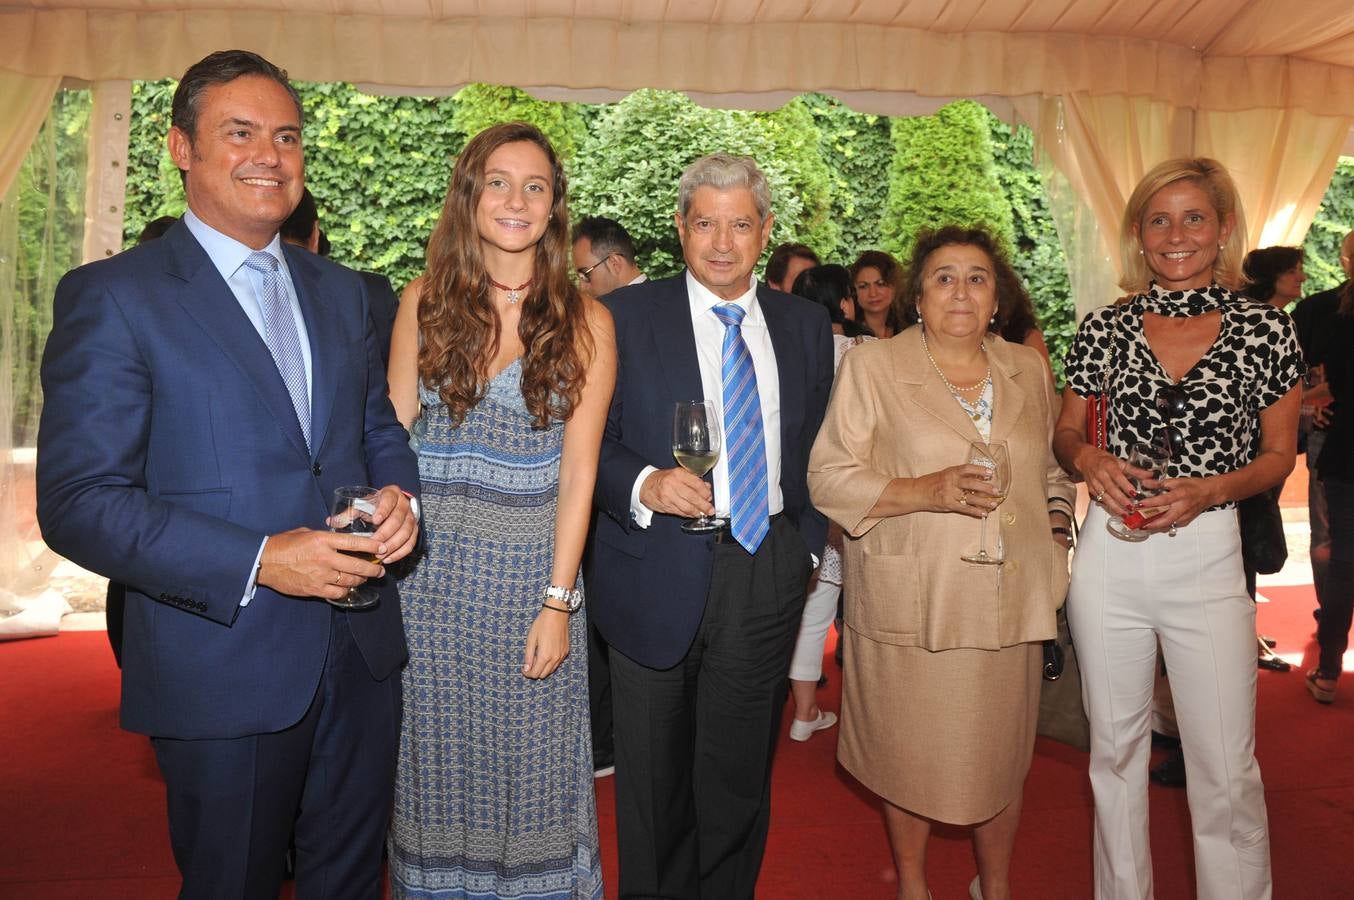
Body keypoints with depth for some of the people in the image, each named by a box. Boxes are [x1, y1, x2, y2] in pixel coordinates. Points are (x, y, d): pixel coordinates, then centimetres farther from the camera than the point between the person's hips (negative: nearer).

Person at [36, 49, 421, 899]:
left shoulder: (340, 291, 10)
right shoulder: (112, 296, -9)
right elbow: (78, 502, -13)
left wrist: (398, 493, -8)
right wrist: (257, 561, -23)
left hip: (362, 655, 5)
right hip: (224, 671, -5)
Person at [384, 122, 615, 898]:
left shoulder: (584, 323, -2)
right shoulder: (426, 301, 3)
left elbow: (577, 471, -4)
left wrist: (558, 599, -8)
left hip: (530, 567, -1)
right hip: (427, 564, 2)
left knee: (526, 755, 9)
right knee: (436, 754, 14)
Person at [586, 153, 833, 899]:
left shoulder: (806, 325, 8)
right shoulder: (625, 315, -3)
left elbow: (817, 449, 14)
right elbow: (589, 444, -4)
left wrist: (809, 543, 8)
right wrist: (642, 485, -22)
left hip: (768, 571, 3)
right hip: (659, 575, -2)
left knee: (740, 775, 12)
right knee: (654, 779, 13)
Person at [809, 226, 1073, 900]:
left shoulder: (1027, 370, 11)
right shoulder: (872, 366, -3)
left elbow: (1053, 472, 22)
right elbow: (828, 477, -8)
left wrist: (1056, 540, 6)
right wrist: (924, 491, -19)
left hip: (1010, 601, 4)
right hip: (911, 603, -3)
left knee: (1002, 753, 13)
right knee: (911, 753, 8)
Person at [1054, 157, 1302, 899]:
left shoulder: (1265, 330, 0)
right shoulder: (1105, 328, 2)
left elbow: (1278, 453, 5)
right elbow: (1066, 433, 11)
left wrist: (1208, 490, -13)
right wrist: (1089, 459, -12)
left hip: (1208, 558, -1)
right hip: (1109, 554, 2)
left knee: (1225, 767, 2)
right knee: (1114, 746, 15)